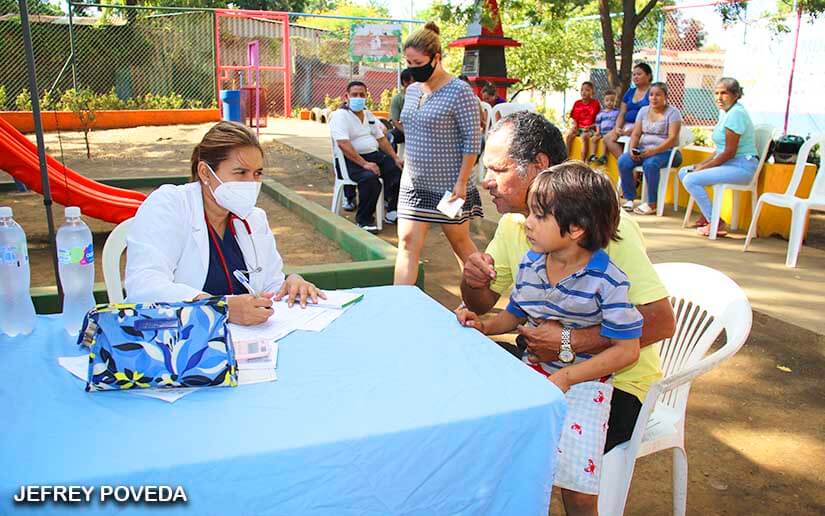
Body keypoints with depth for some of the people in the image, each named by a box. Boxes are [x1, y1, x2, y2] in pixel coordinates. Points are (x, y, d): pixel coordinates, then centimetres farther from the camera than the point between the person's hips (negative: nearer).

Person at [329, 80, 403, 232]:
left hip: (376, 155, 8)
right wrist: (364, 164, -27)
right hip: (352, 160, -7)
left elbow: (381, 139, 17)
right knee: (370, 178, -36)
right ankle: (364, 220, -18)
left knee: (400, 169, -11)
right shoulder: (340, 115, -7)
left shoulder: (369, 115, 17)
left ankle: (392, 213, 2)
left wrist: (396, 158, 2)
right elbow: (343, 145, -20)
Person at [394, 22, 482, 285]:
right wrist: (407, 171, 14)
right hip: (413, 183, 6)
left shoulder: (460, 91, -13)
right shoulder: (412, 90, 8)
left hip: (448, 185, -6)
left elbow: (473, 140, -14)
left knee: (459, 242, 10)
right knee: (407, 243, -1)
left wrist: (462, 181, -17)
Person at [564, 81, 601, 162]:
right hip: (578, 128, 4)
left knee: (585, 136, -35)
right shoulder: (577, 103, 11)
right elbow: (574, 119, 13)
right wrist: (574, 125, -7)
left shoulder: (595, 103, 1)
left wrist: (590, 127, -15)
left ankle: (582, 162, -34)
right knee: (568, 135, -26)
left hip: (589, 129, -4)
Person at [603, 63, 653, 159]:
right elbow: (622, 114, 17)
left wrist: (633, 129, -20)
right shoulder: (630, 92, 21)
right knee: (608, 138, -17)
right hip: (627, 125, 7)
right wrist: (618, 127, -4)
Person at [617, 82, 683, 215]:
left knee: (650, 164, -37)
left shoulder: (672, 112, -3)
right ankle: (629, 198, -12)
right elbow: (636, 134, 9)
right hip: (643, 149, 5)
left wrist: (653, 151, -27)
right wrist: (632, 149, -13)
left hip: (665, 151, -5)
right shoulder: (643, 111, 13)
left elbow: (672, 138, -13)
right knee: (623, 162, -23)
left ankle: (652, 204, -26)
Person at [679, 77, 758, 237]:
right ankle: (706, 215, 11)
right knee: (683, 172, 11)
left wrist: (703, 167, -14)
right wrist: (701, 165, 6)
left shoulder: (736, 113, -16)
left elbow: (729, 152, -20)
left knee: (691, 180, -23)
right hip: (729, 163, 10)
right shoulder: (725, 112, 14)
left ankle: (716, 224, -13)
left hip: (741, 166, -10)